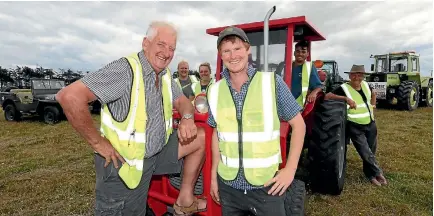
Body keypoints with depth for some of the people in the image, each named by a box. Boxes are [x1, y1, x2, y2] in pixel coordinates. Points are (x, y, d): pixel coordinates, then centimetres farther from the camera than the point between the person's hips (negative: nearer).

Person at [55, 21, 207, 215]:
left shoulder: (164, 75, 3)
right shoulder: (125, 69, -24)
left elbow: (181, 100, 15)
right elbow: (69, 97, -30)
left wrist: (187, 118, -8)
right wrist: (98, 143, -23)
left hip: (157, 153, 8)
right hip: (123, 164, -7)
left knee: (202, 137, 4)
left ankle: (185, 200, 15)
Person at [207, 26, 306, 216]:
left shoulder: (272, 82, -10)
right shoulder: (215, 91, 0)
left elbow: (298, 124, -3)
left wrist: (290, 169, -9)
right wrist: (213, 174, 9)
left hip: (266, 185, -3)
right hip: (228, 185, 3)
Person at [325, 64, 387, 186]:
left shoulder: (366, 85, 5)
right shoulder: (344, 88, -15)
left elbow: (373, 94, 29)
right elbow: (327, 96, -30)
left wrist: (372, 105, 17)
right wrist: (346, 98, -36)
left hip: (370, 124, 6)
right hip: (355, 127, -6)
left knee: (371, 152, 16)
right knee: (366, 153, -4)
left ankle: (371, 174, 34)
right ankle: (378, 173, 18)